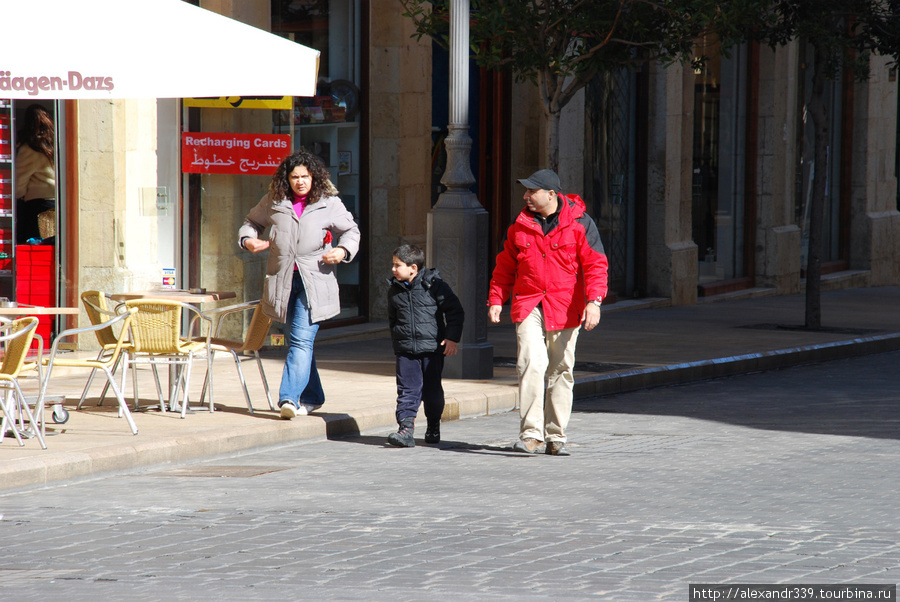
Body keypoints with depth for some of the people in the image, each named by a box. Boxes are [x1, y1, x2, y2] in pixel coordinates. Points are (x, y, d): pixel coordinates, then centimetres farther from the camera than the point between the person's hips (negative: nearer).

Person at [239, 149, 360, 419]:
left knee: (301, 340, -15)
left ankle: (289, 397, -21)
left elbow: (351, 231, 14)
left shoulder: (329, 204, 2)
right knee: (296, 340, 12)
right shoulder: (273, 202, 7)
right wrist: (248, 239, 3)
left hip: (314, 281, -3)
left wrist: (343, 250, -5)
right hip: (283, 280, 4)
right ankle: (312, 397, 26)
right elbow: (252, 221, 24)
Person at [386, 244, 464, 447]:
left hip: (432, 348, -3)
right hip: (405, 350, 3)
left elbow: (455, 311, -2)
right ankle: (406, 428, -14)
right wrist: (396, 340, 18)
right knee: (407, 390, -7)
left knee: (432, 390, 6)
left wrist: (452, 338, -8)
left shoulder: (434, 286, -7)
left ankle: (433, 426, 26)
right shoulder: (394, 291, 7)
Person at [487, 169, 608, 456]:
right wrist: (496, 299, 7)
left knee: (561, 371, 6)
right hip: (528, 306, 1)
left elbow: (595, 264, -4)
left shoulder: (579, 223, -1)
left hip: (565, 309, -1)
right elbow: (505, 266, 17)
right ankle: (532, 433, -17)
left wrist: (594, 300, -17)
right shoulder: (520, 226, 8)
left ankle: (556, 436, 15)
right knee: (531, 364, -17)